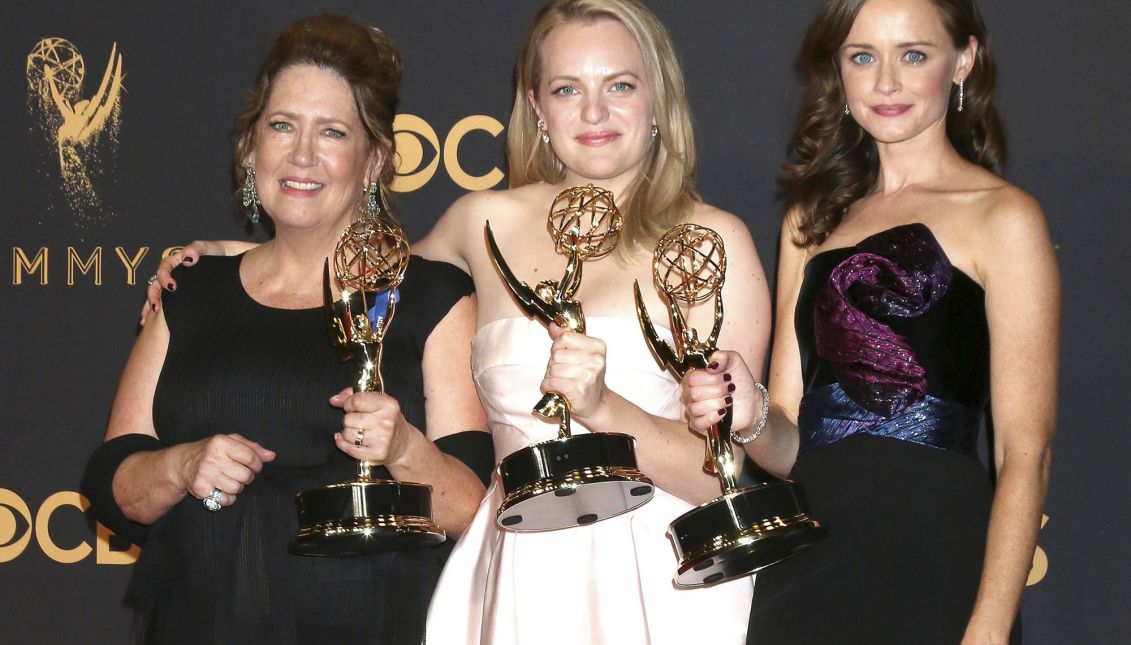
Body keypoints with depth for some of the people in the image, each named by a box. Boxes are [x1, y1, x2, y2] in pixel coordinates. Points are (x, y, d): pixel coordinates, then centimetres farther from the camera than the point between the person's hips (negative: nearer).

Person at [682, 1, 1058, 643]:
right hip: (806, 562, 5)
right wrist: (751, 420, -10)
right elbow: (792, 444, 12)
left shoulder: (1002, 216, -2)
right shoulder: (812, 221, 15)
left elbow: (1025, 452, -10)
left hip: (933, 566, -5)